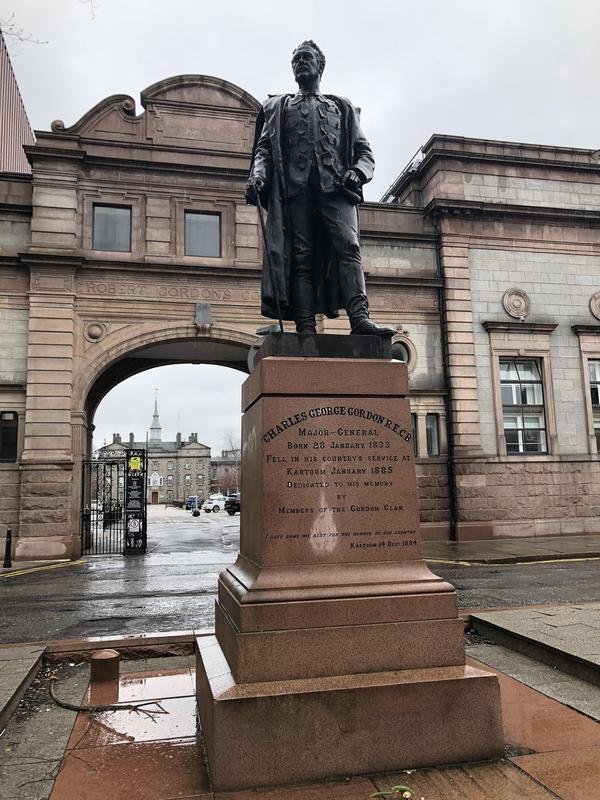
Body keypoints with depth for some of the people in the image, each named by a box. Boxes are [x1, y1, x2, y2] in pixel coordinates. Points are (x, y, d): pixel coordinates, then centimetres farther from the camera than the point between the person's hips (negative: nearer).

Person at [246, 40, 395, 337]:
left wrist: (357, 172, -3)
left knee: (348, 246, -21)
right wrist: (258, 176, -5)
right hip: (295, 190, 0)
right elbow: (264, 148, 16)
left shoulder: (342, 107, 28)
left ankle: (360, 319, -32)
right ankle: (305, 329, -17)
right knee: (301, 257, -10)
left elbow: (364, 151, 21)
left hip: (336, 189, 0)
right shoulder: (277, 107, 28)